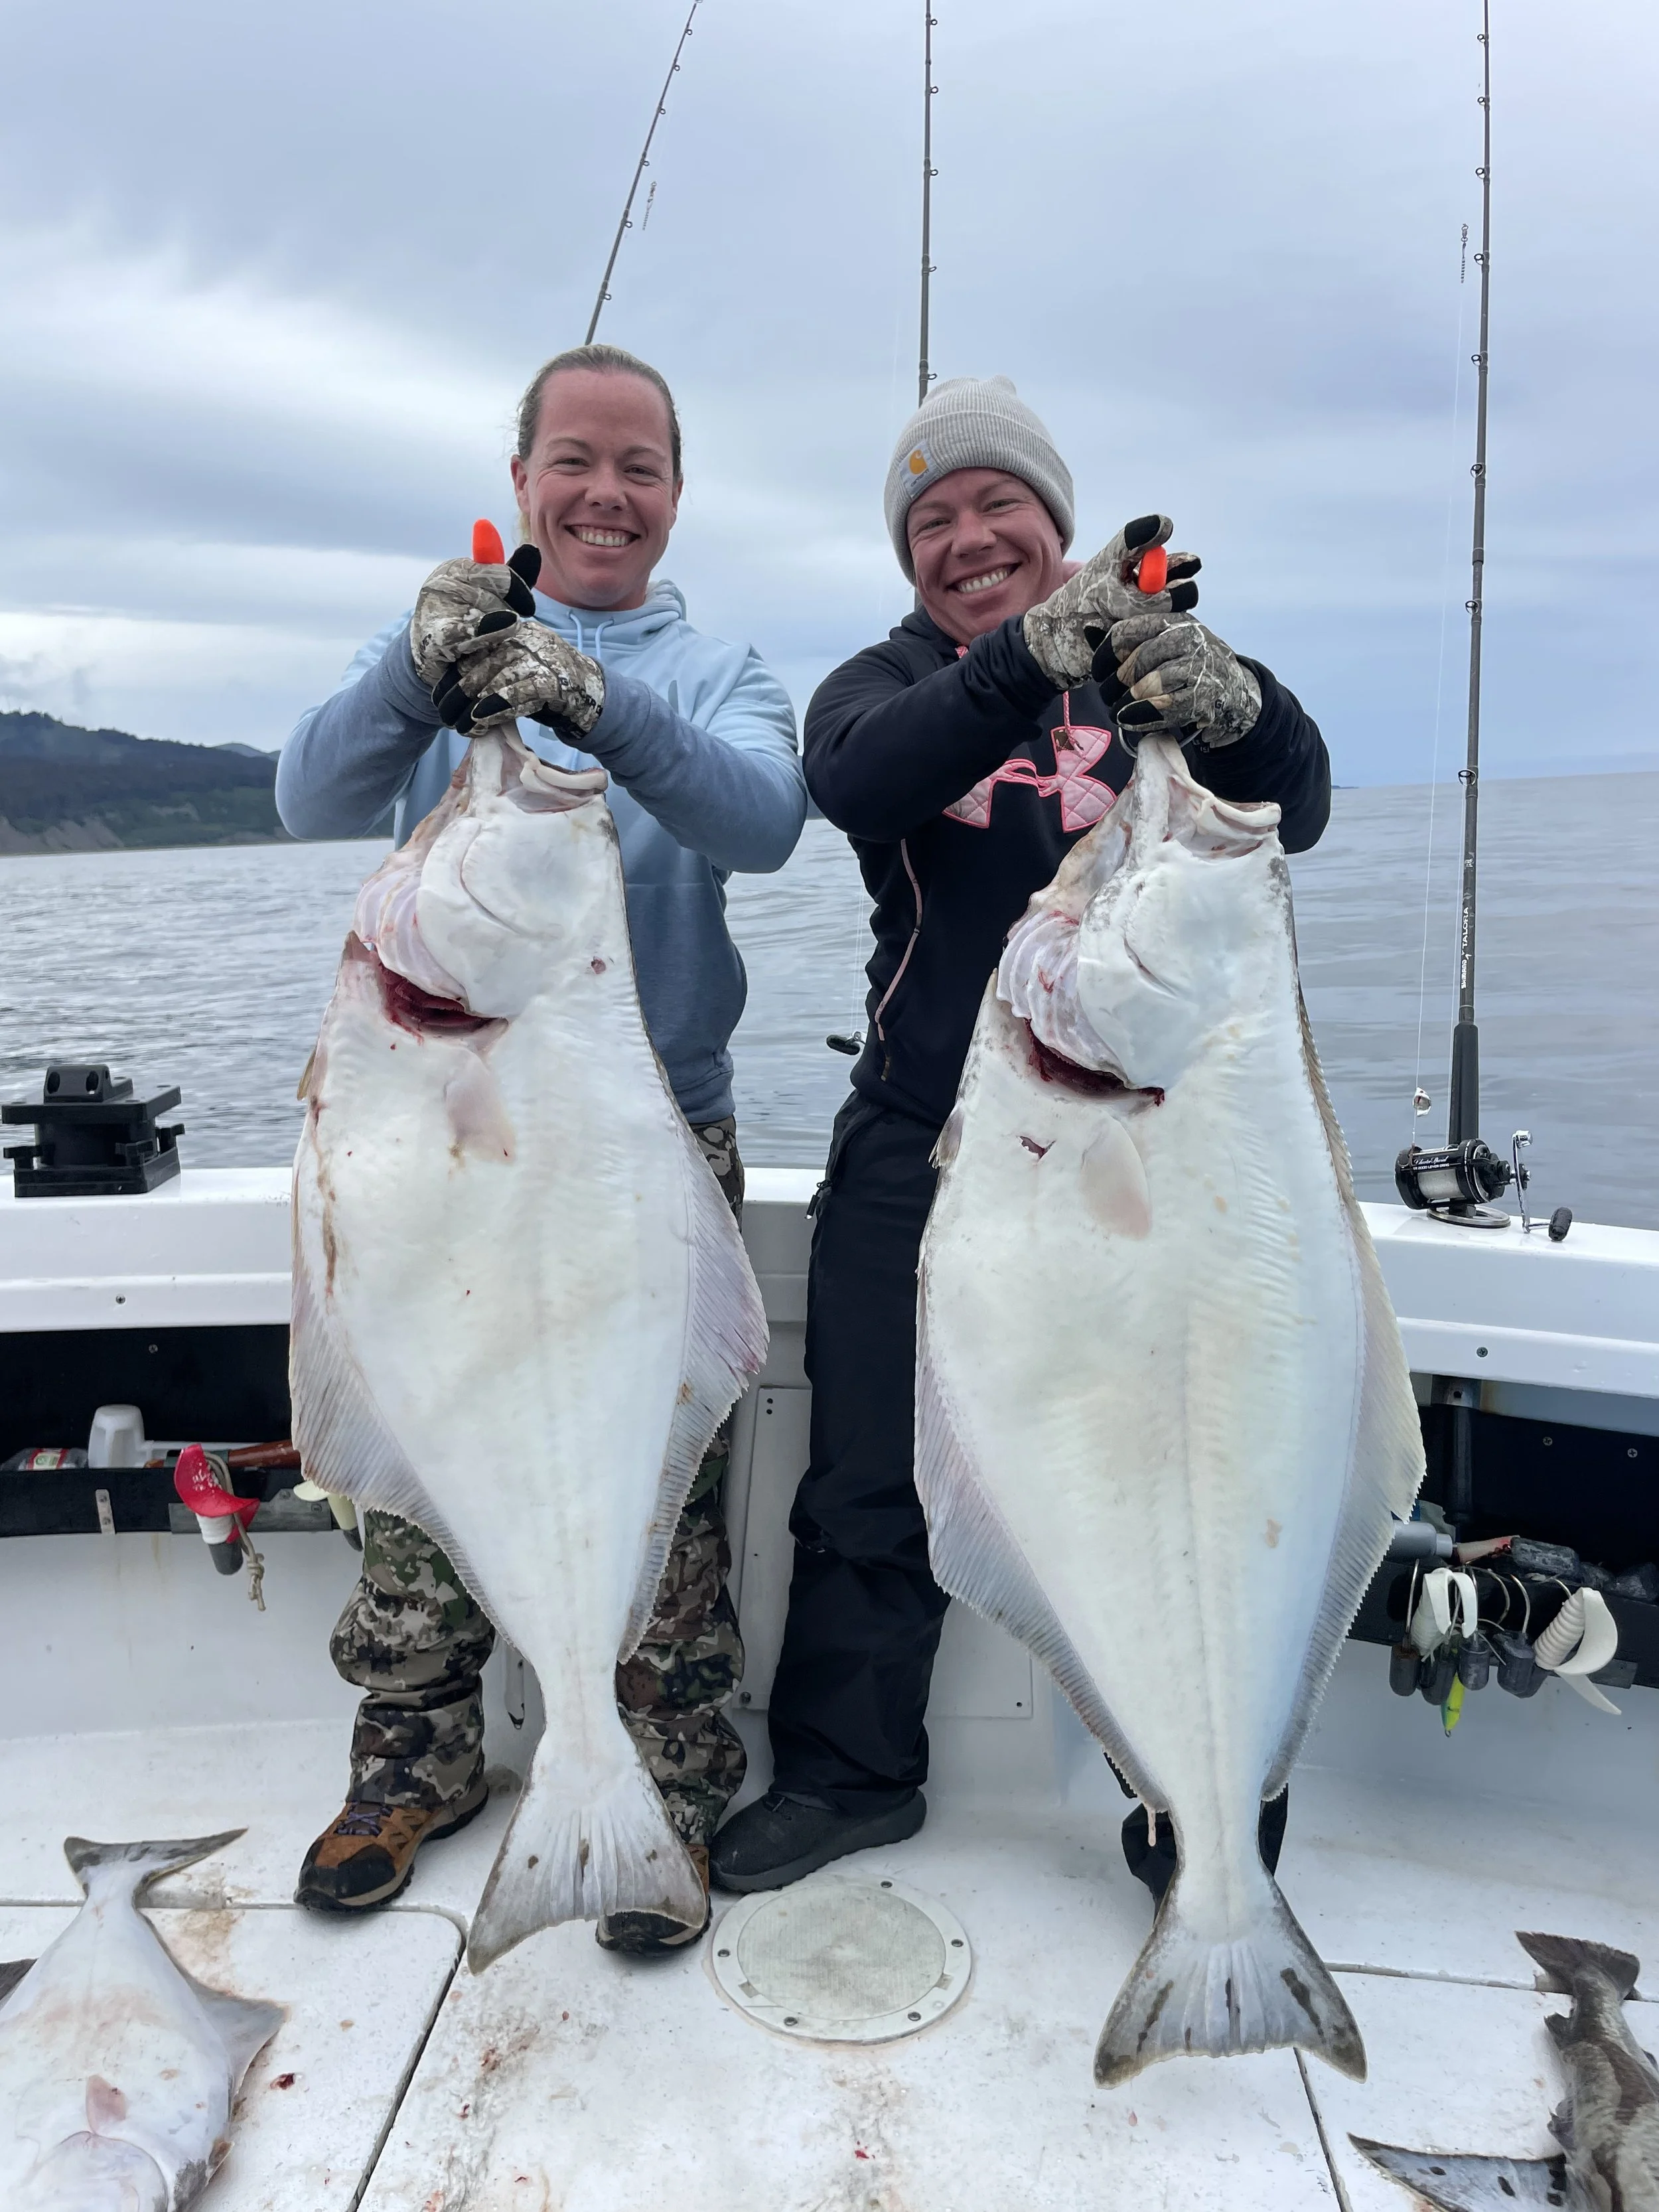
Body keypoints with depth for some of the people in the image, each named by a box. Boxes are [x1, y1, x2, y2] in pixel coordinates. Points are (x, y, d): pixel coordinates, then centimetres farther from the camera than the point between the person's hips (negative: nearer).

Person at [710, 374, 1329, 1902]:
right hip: (921, 1154, 1)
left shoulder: (1155, 669, 6)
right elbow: (861, 781, -18)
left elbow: (1294, 812, -12)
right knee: (871, 1487, 8)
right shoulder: (886, 685, 7)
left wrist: (1235, 710, -35)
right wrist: (1028, 657, -35)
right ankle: (851, 1772, 30)